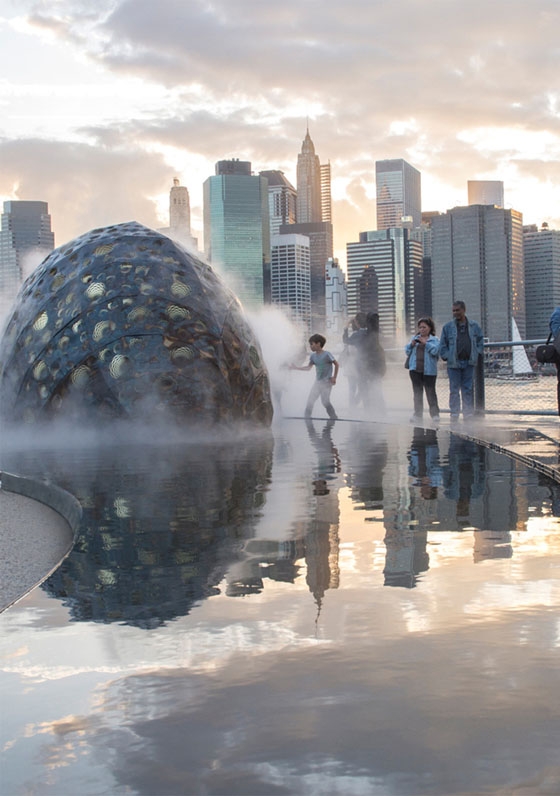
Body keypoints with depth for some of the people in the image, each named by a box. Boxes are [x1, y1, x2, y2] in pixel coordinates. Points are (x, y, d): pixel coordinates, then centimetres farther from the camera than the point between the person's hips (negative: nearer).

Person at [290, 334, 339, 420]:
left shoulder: (327, 354, -14)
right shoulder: (313, 355, 6)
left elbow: (336, 364, -7)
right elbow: (308, 367, 13)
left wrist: (334, 377, -10)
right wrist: (296, 368, 5)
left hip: (326, 382, -7)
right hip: (317, 382, 7)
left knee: (325, 401, -11)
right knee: (310, 401, 2)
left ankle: (334, 419, 5)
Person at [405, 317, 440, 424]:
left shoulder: (434, 339, 4)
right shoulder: (414, 338, 17)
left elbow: (435, 351, -11)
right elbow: (407, 351, 14)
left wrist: (426, 343, -15)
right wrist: (411, 344, -4)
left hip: (429, 370, -4)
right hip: (415, 369, 4)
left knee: (430, 391, -3)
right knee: (417, 392, 7)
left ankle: (435, 414, 3)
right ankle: (417, 414, 11)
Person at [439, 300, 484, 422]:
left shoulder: (474, 326, 7)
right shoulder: (448, 327, 3)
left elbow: (480, 341, 15)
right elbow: (442, 346, 5)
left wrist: (476, 354, 4)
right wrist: (447, 357, -4)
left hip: (469, 363, 1)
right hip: (454, 364, -1)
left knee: (468, 390, 5)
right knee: (454, 390, -1)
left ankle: (468, 415, 10)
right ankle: (454, 416, 4)